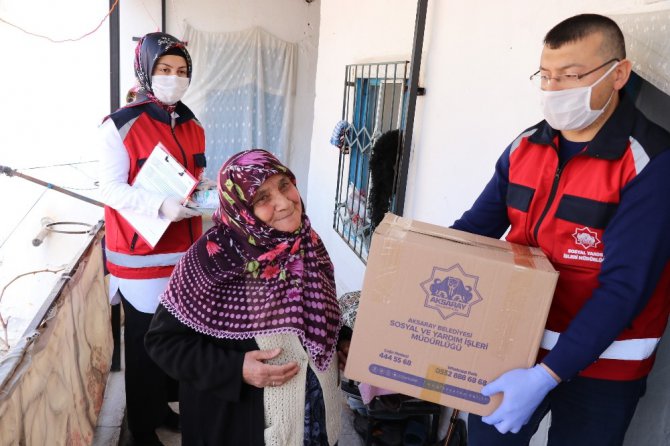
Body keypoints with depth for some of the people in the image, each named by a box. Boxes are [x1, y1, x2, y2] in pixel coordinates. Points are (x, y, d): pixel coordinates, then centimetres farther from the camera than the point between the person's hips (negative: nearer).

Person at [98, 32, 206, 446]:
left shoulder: (193, 127, 9)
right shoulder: (120, 125, -10)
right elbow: (111, 188, -14)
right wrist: (161, 205, -28)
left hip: (185, 251, 6)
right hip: (141, 255, -6)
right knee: (146, 341, 5)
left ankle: (163, 403, 38)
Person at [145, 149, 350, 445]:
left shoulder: (307, 242, -7)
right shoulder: (214, 256, -23)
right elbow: (162, 339, -16)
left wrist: (342, 342, -5)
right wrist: (236, 369, -24)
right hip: (239, 417, -4)